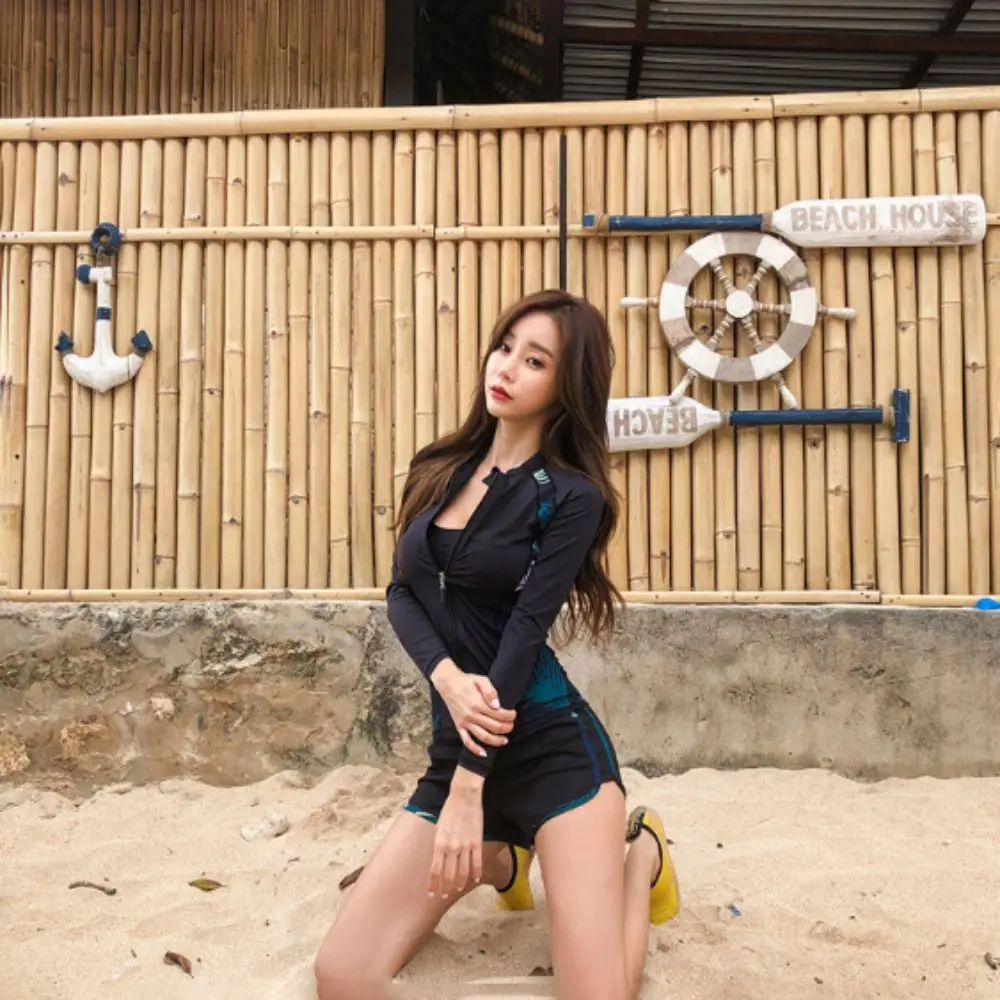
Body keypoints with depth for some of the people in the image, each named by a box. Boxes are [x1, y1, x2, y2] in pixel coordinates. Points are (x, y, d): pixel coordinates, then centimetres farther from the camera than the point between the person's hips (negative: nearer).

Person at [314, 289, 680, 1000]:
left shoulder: (572, 495, -7)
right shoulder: (438, 470, 10)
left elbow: (524, 634, -13)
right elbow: (401, 592, 5)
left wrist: (468, 787, -17)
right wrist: (448, 679, -15)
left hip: (555, 748, -5)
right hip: (457, 748, 5)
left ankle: (639, 847, 22)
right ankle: (502, 859, 22)